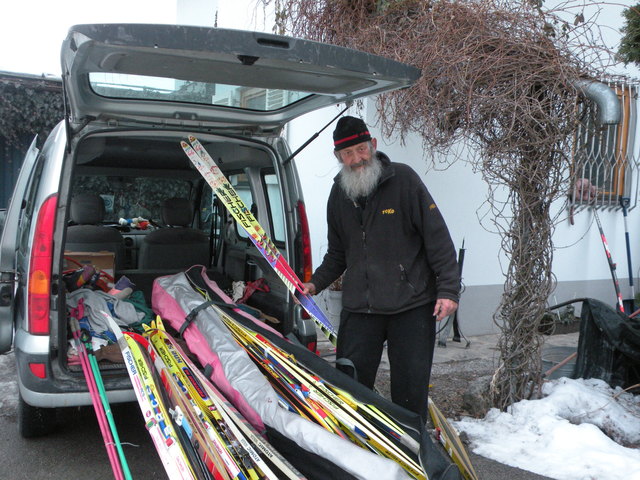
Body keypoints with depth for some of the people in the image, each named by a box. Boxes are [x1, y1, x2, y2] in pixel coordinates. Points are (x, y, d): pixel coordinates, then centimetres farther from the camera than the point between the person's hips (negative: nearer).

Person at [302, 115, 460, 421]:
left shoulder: (403, 179, -5)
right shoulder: (339, 193, 11)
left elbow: (437, 237, -5)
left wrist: (448, 289, -10)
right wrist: (316, 283, 7)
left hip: (411, 306, -4)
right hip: (358, 307, 4)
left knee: (410, 387, 4)